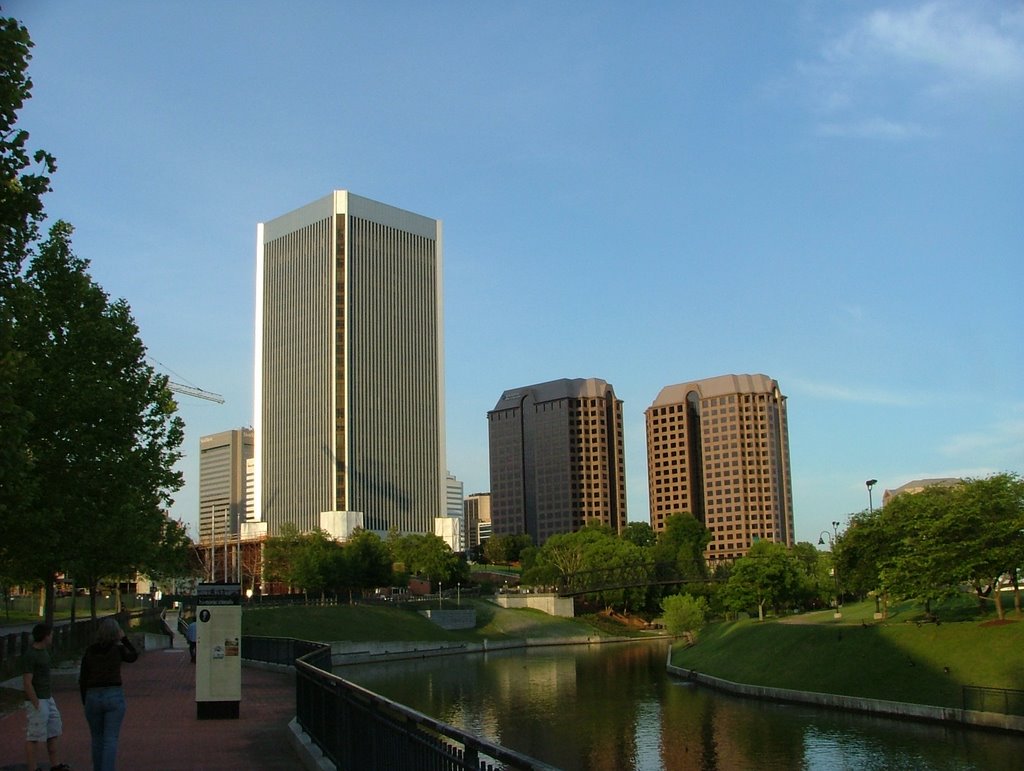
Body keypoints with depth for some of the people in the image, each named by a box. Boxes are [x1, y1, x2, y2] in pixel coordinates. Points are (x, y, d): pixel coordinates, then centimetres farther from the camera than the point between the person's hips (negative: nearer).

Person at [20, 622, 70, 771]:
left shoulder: (43, 652, 10)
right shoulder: (29, 656, -18)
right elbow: (27, 683, -20)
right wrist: (37, 706, -19)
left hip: (47, 699, 9)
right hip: (36, 701, -9)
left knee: (54, 731, 13)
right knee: (34, 737, -1)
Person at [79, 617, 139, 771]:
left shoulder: (89, 651, 3)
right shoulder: (118, 649, -4)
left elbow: (82, 680, 6)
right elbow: (133, 656, 18)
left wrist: (85, 701, 15)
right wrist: (124, 638, 18)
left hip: (93, 696, 3)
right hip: (114, 696, -3)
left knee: (97, 739, 17)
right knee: (110, 739, -1)